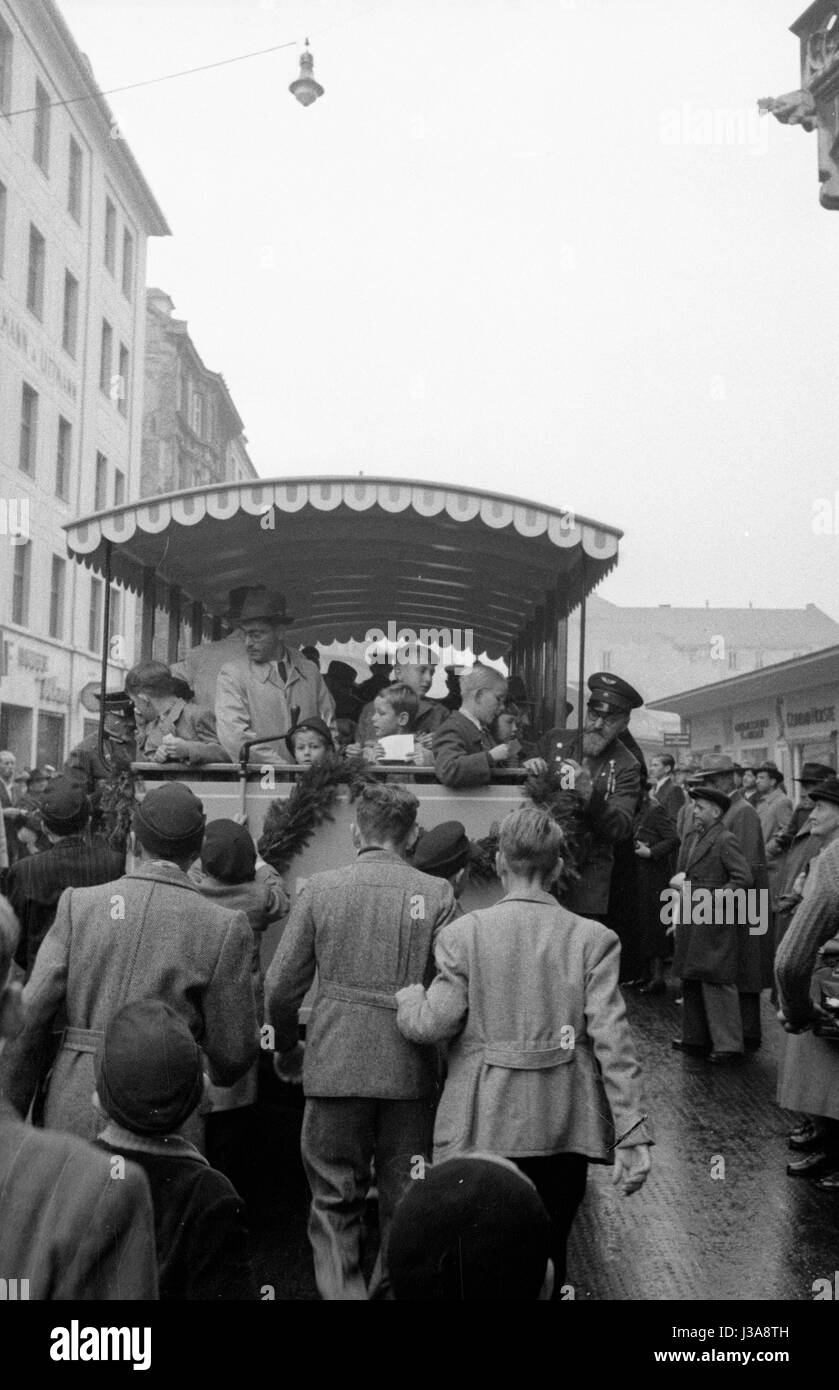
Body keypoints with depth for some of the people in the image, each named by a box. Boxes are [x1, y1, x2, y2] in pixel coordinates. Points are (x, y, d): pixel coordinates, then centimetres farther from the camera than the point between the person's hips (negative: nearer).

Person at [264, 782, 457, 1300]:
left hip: (335, 1067, 0)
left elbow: (281, 989, -1)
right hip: (411, 1070, 0)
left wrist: (287, 1050, 16)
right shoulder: (437, 895, -4)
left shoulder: (321, 889, -2)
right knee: (404, 1203, 15)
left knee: (335, 1201, 11)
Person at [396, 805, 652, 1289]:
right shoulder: (594, 939, -5)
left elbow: (432, 1024, -8)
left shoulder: (464, 933, -7)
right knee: (548, 1257, 15)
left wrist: (406, 995, 13)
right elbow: (613, 1041, -9)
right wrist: (633, 1135, -8)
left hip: (484, 1127, -1)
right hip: (564, 1128, 1)